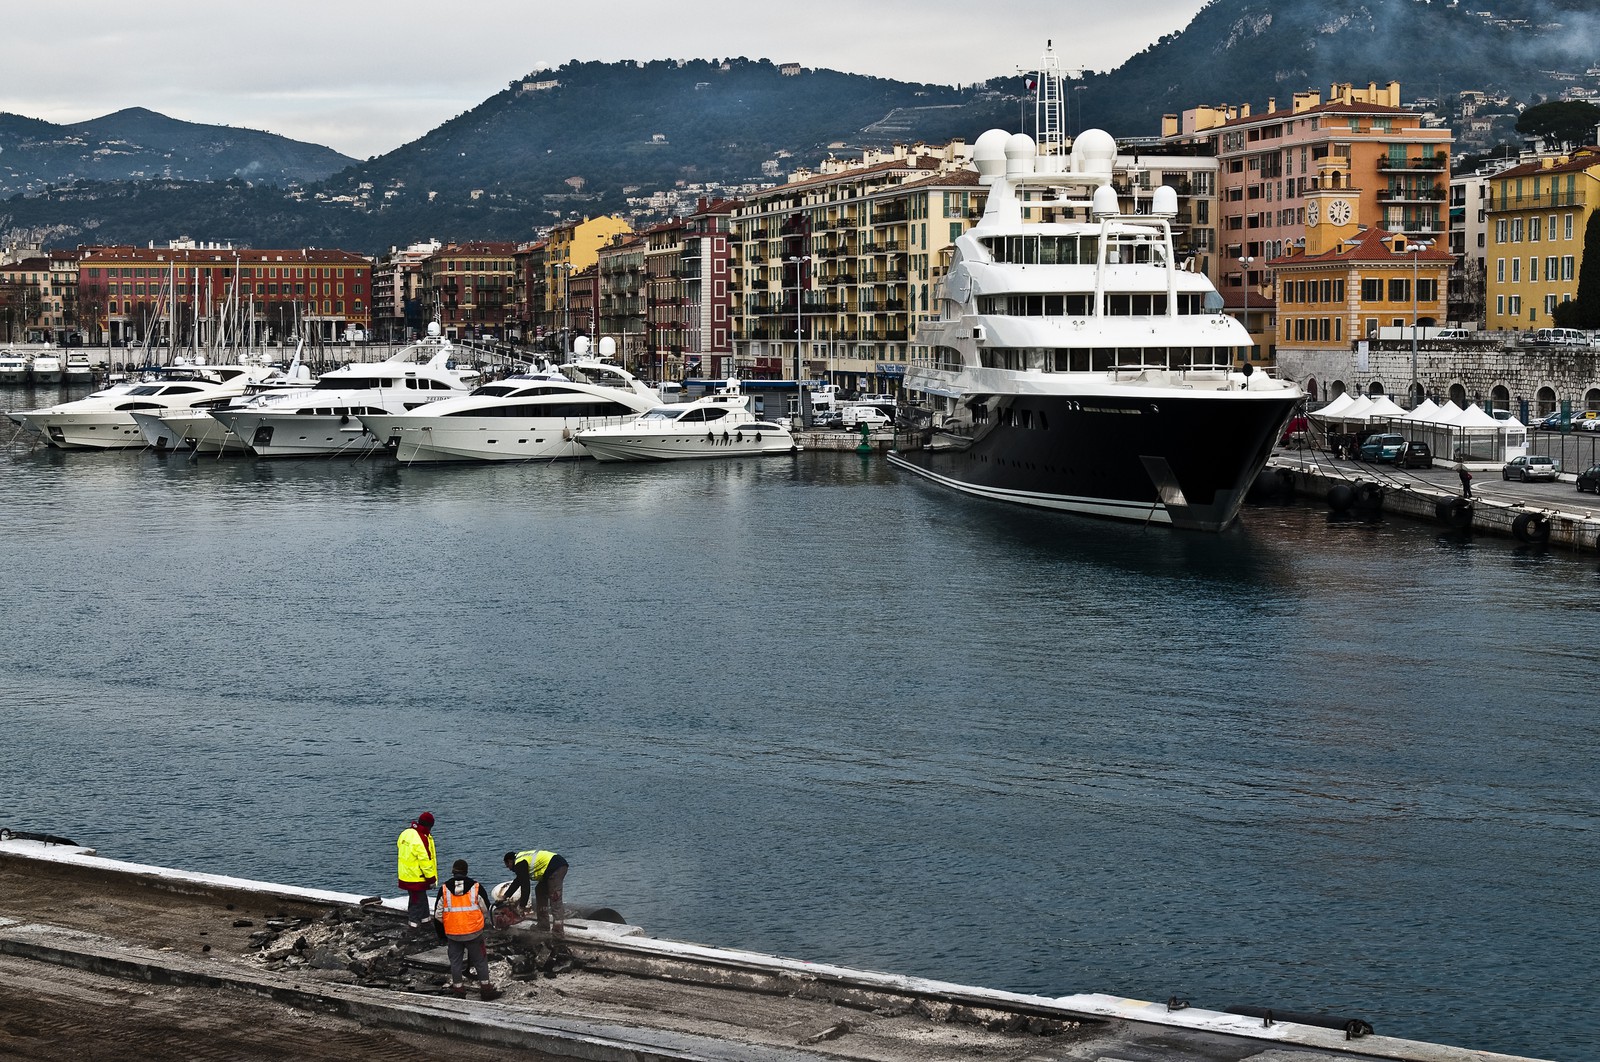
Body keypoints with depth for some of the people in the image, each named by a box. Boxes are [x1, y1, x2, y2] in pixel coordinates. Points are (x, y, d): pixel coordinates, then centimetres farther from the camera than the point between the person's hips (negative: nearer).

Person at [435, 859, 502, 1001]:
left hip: (452, 934, 1)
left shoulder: (444, 889, -4)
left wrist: (443, 925, 20)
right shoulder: (476, 887, -5)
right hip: (474, 932, -1)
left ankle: (458, 988, 17)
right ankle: (485, 988, 9)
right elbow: (485, 909, 5)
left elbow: (438, 913, 2)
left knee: (455, 961, 13)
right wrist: (485, 924, 25)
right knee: (480, 961, 8)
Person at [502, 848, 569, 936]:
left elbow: (525, 885, -8)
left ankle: (558, 931, -16)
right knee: (540, 891, 21)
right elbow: (518, 882, 38)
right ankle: (543, 923, 22)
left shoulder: (519, 864, -3)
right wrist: (506, 895, 44)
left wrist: (522, 905, -1)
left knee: (554, 899, -12)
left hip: (556, 869, -11)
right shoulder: (523, 858, 28)